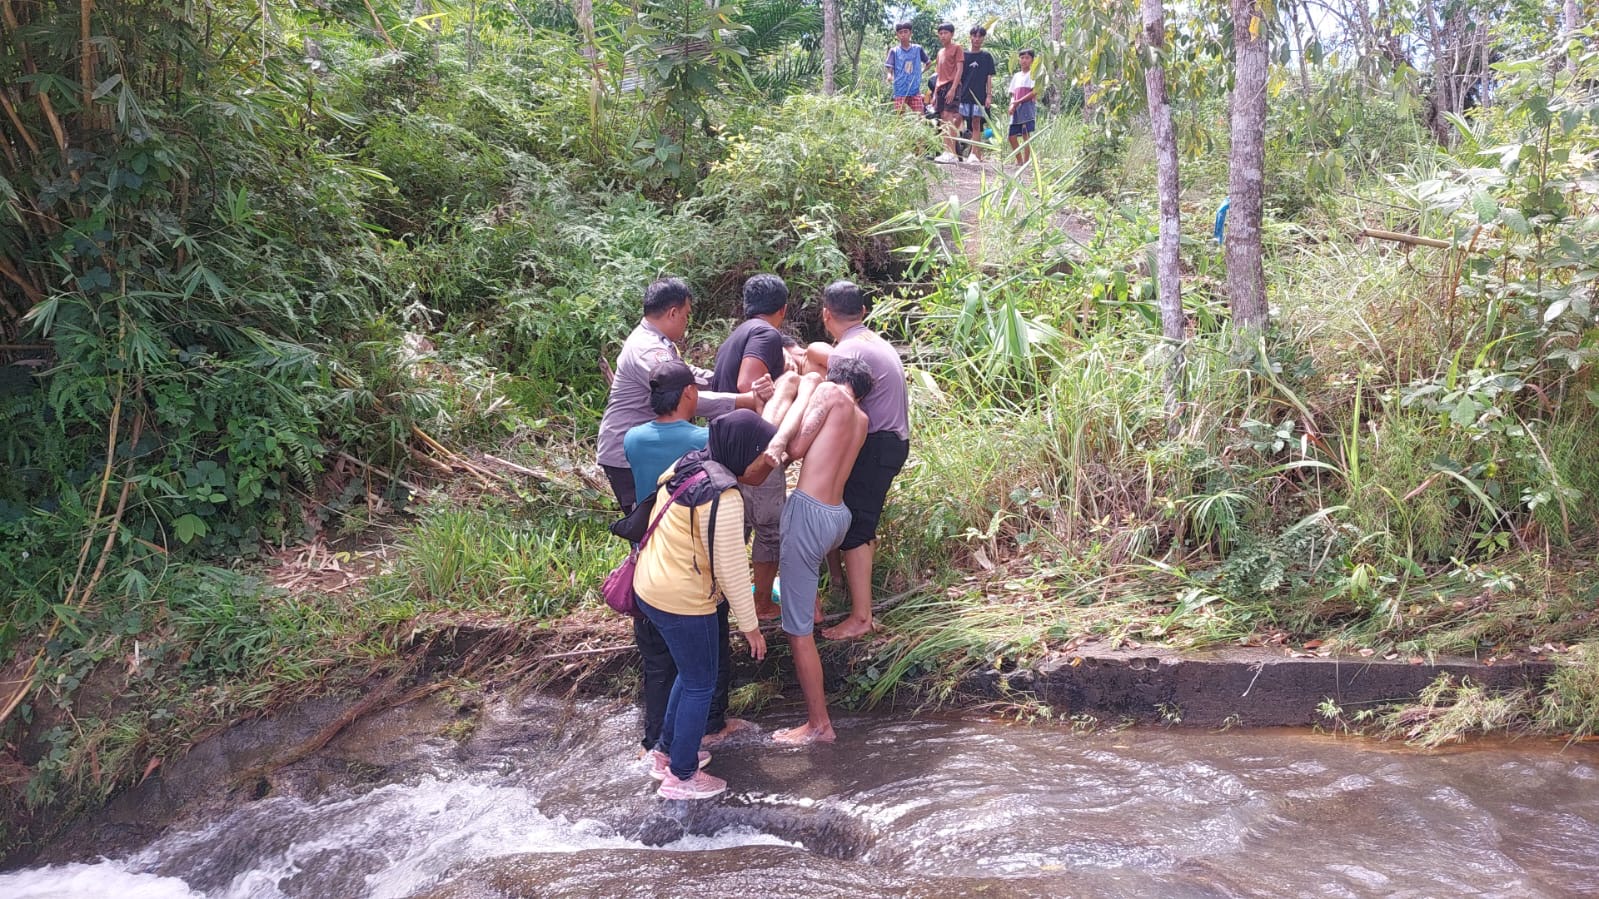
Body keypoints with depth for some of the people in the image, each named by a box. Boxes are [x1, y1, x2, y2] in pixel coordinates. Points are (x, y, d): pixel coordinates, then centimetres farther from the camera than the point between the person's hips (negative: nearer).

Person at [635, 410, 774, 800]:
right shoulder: (723, 499, -26)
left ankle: (666, 751, 40)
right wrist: (750, 626, -11)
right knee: (700, 686, 10)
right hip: (682, 602, -9)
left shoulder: (689, 466, 0)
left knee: (690, 673, 26)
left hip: (650, 587, 9)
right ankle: (681, 777, 23)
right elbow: (731, 570, -21)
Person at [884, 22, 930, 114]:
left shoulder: (918, 49, 7)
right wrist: (890, 76, -24)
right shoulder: (894, 51, 2)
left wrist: (921, 72, 7)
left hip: (915, 90, 1)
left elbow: (927, 63, 20)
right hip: (900, 91, -1)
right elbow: (890, 69, -4)